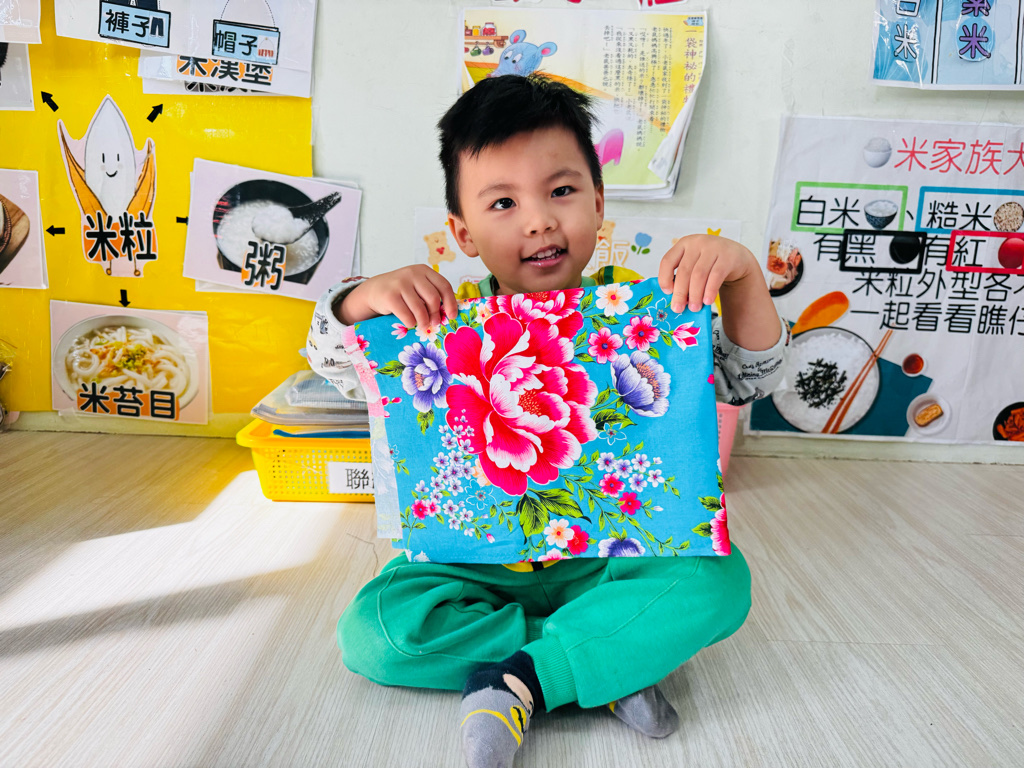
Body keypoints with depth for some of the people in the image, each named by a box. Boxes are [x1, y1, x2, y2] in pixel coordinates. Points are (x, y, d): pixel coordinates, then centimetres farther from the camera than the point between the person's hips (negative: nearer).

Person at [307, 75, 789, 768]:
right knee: (370, 631, -21)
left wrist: (742, 274, -27)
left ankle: (520, 681, -17)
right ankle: (611, 661, -15)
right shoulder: (450, 320, -8)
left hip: (612, 554, 0)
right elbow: (335, 364, -4)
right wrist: (362, 300, -27)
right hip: (475, 564, 1)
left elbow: (748, 377, -9)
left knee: (720, 581, -23)